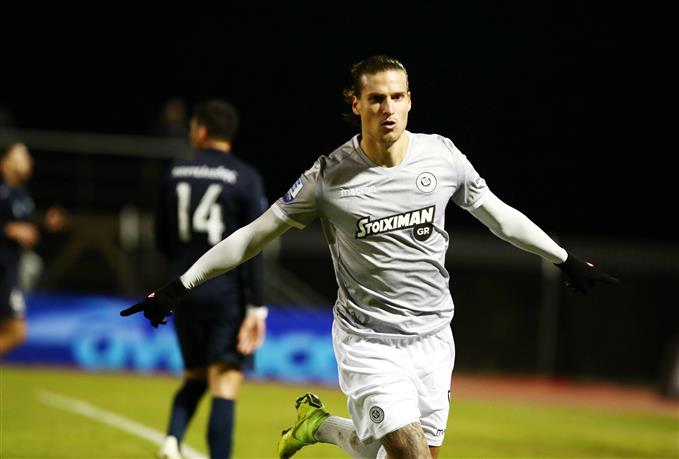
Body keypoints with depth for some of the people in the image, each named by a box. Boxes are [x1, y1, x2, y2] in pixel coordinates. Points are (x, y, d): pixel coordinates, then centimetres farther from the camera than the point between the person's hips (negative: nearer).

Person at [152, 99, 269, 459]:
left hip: (185, 292, 4)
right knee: (225, 384, -5)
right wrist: (256, 307, -9)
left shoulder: (176, 174, 5)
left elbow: (162, 239, 12)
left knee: (195, 377, 19)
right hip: (228, 294, -4)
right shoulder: (245, 179, -6)